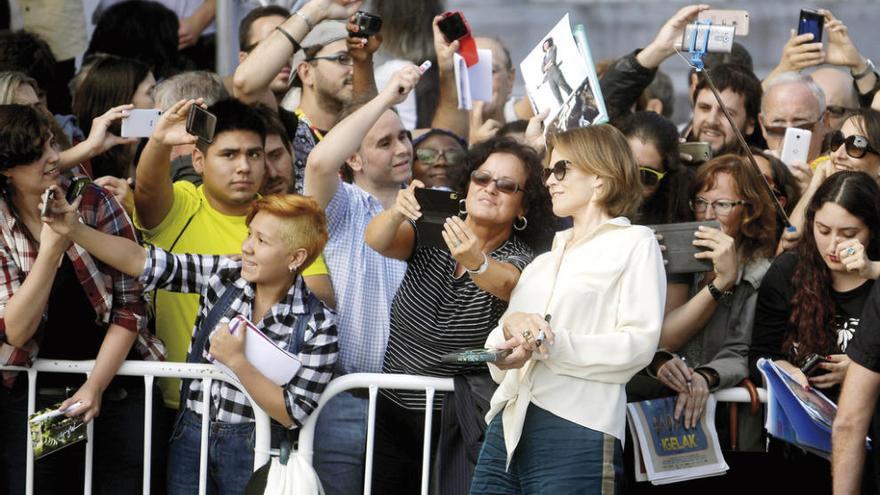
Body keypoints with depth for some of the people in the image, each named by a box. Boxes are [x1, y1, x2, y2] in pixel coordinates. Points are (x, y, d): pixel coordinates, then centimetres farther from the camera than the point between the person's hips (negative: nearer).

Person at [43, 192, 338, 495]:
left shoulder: (317, 325, -12)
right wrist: (75, 231, -19)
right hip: (191, 440, 3)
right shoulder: (224, 276, -3)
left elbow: (294, 415, -14)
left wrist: (237, 362, -22)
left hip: (253, 455, -3)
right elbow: (144, 262, -9)